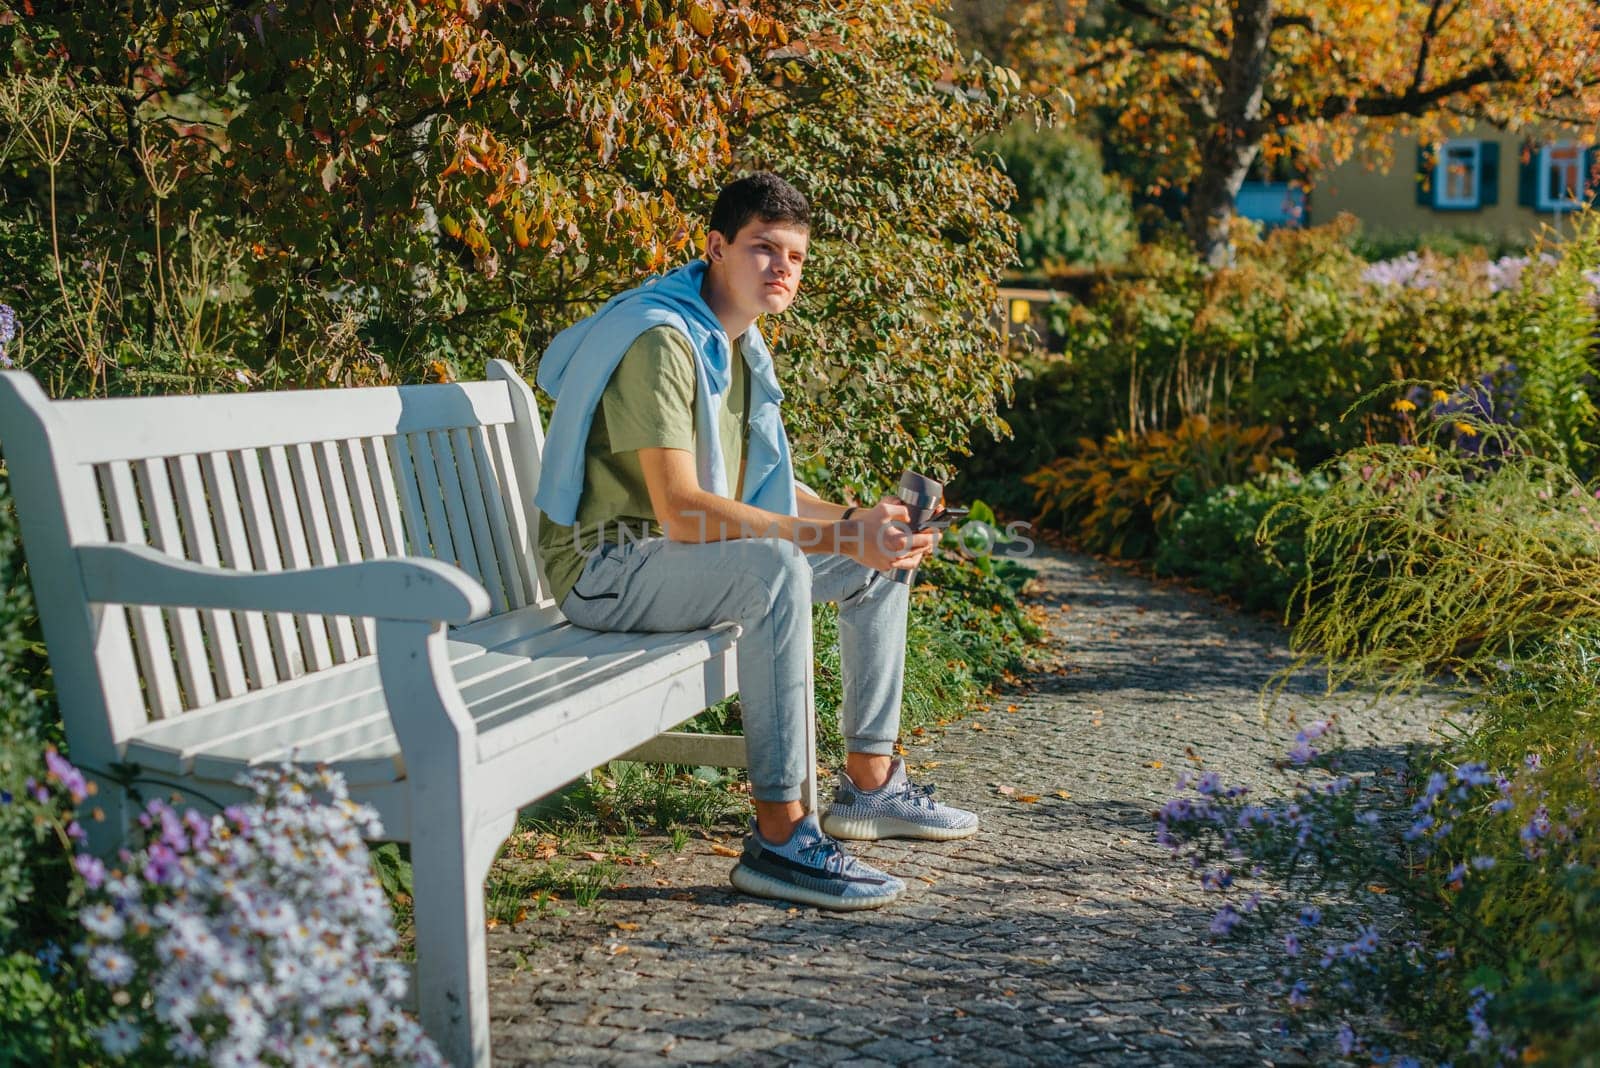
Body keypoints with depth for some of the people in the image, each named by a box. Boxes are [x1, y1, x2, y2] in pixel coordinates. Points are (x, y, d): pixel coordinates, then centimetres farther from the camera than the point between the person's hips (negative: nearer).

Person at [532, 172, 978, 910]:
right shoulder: (662, 341, -21)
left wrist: (859, 521, -4)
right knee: (776, 567, -37)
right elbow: (681, 512, -30)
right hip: (604, 567, -10)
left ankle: (869, 784, 18)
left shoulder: (738, 342, 11)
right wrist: (838, 538, -29)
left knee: (880, 561, 10)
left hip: (682, 550, 10)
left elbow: (762, 488, 15)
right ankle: (780, 837, -33)